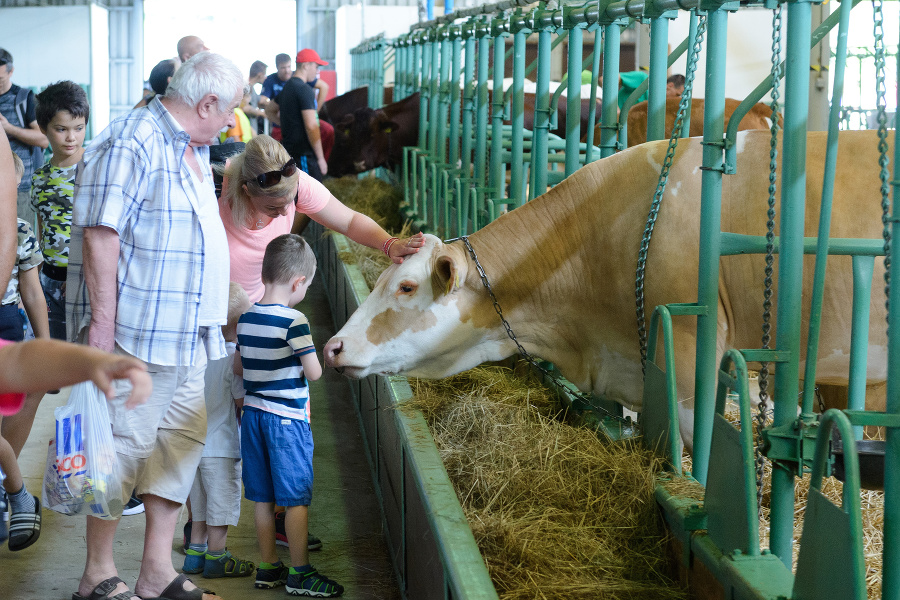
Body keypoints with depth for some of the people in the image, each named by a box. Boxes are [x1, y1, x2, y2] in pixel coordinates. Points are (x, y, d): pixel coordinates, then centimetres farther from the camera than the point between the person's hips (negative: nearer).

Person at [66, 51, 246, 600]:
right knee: (125, 447, -3)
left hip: (188, 336, 10)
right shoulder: (131, 143, -14)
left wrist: (215, 318, 27)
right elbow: (100, 235, -19)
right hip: (138, 334, -10)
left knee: (184, 440, 11)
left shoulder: (195, 150, 17)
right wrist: (101, 322, -22)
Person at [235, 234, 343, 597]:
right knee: (297, 498, 1)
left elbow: (239, 368, 13)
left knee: (262, 497, 13)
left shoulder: (246, 319, 4)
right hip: (288, 418, -7)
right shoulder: (294, 321, -17)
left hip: (253, 414, 7)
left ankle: (268, 568, 20)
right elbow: (314, 373, -15)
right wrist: (304, 358, 4)